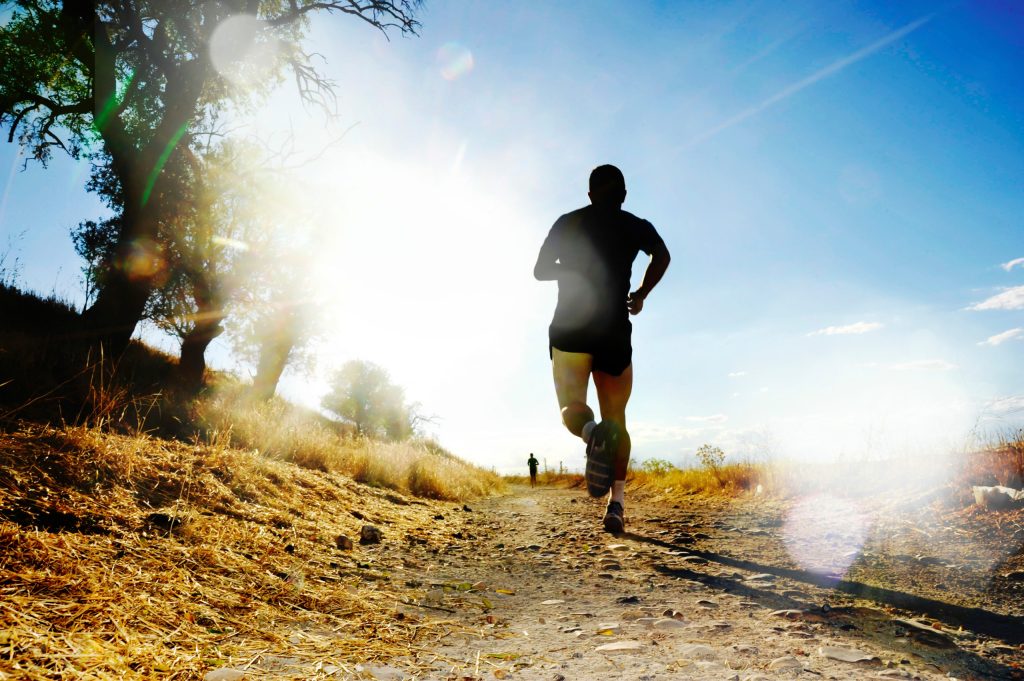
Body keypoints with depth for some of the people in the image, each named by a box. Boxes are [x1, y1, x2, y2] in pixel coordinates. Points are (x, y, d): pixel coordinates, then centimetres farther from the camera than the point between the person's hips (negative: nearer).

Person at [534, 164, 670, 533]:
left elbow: (540, 270, 7)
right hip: (614, 330, 0)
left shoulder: (568, 222, 11)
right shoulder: (635, 225, 9)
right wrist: (641, 294, 5)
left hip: (569, 328, 0)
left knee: (573, 409, 3)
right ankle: (617, 503, -7)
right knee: (616, 417, 8)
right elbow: (662, 255, -7)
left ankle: (594, 433, -35)